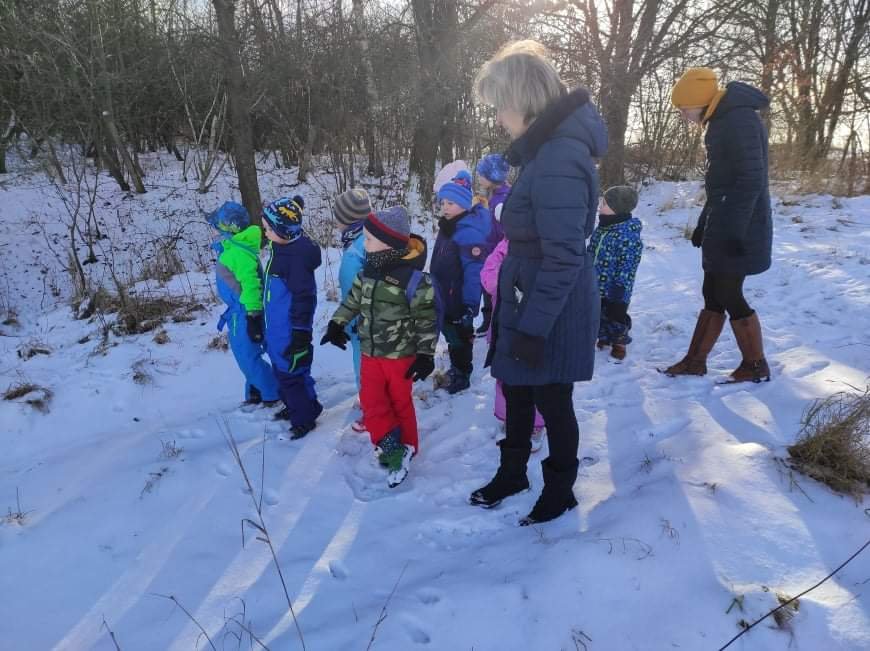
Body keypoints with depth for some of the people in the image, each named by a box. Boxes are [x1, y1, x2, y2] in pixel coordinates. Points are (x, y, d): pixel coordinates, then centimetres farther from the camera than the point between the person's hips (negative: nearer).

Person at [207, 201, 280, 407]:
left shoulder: (239, 252, -24)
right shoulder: (233, 247, 8)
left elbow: (250, 284, -25)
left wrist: (253, 315, -22)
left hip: (244, 313, -10)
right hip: (240, 311, 10)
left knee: (248, 358, -1)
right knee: (247, 356, 18)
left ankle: (272, 394, 12)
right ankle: (255, 394, 31)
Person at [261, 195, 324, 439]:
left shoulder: (298, 255, -23)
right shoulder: (282, 249, 7)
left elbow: (304, 296, -23)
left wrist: (301, 331, -20)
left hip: (291, 329, -10)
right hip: (278, 327, 10)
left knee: (291, 372, 1)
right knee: (282, 370, 22)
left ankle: (304, 418, 16)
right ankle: (293, 407, 39)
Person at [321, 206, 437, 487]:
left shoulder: (413, 278, -19)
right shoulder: (368, 272, 1)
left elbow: (427, 319, -14)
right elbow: (353, 300, 17)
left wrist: (425, 354, -14)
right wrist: (337, 324, 15)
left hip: (400, 355, -5)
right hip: (370, 353, 6)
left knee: (400, 404, 9)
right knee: (371, 401, -1)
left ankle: (406, 449, 26)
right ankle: (393, 448, 8)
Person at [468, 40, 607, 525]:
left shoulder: (559, 160, -25)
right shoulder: (549, 148, 7)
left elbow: (564, 258, -26)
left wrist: (533, 327, -21)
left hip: (552, 313, -9)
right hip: (528, 300, 9)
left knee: (551, 400, 10)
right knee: (516, 391, 22)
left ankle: (560, 492, 33)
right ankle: (512, 474, 43)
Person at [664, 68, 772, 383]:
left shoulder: (740, 119, -16)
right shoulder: (723, 120, 15)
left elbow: (752, 179, -21)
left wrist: (735, 231, -23)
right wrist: (705, 223, 21)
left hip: (738, 227, -10)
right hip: (722, 225, 10)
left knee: (729, 295, -3)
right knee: (713, 294, 12)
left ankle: (756, 366, 12)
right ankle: (695, 362, 20)